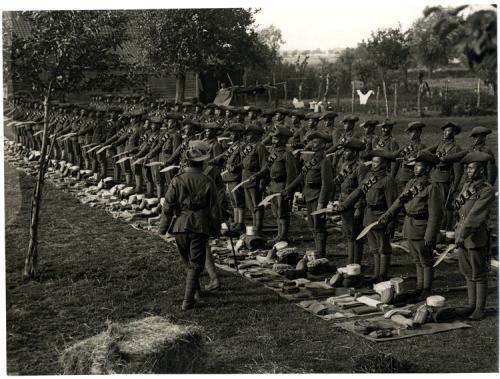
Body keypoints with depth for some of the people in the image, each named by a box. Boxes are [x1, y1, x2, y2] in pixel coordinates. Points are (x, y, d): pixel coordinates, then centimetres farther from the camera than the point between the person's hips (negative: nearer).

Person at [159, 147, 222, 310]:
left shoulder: (177, 180, -3)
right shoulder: (207, 182, -3)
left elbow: (168, 206, -4)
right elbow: (214, 209, 2)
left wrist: (163, 227, 5)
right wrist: (216, 229, 13)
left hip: (180, 226, 1)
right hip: (200, 227, -1)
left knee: (188, 260, 20)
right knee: (196, 264, 3)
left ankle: (195, 288, 39)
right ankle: (188, 300, -2)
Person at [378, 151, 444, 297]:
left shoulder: (432, 188, -15)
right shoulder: (411, 183, 9)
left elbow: (435, 214, -18)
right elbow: (399, 202, 16)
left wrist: (430, 236, -22)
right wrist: (386, 216, 8)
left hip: (422, 229, -8)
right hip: (409, 229, 8)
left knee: (426, 261, 5)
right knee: (417, 261, 17)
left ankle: (426, 290, 14)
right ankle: (419, 288, 28)